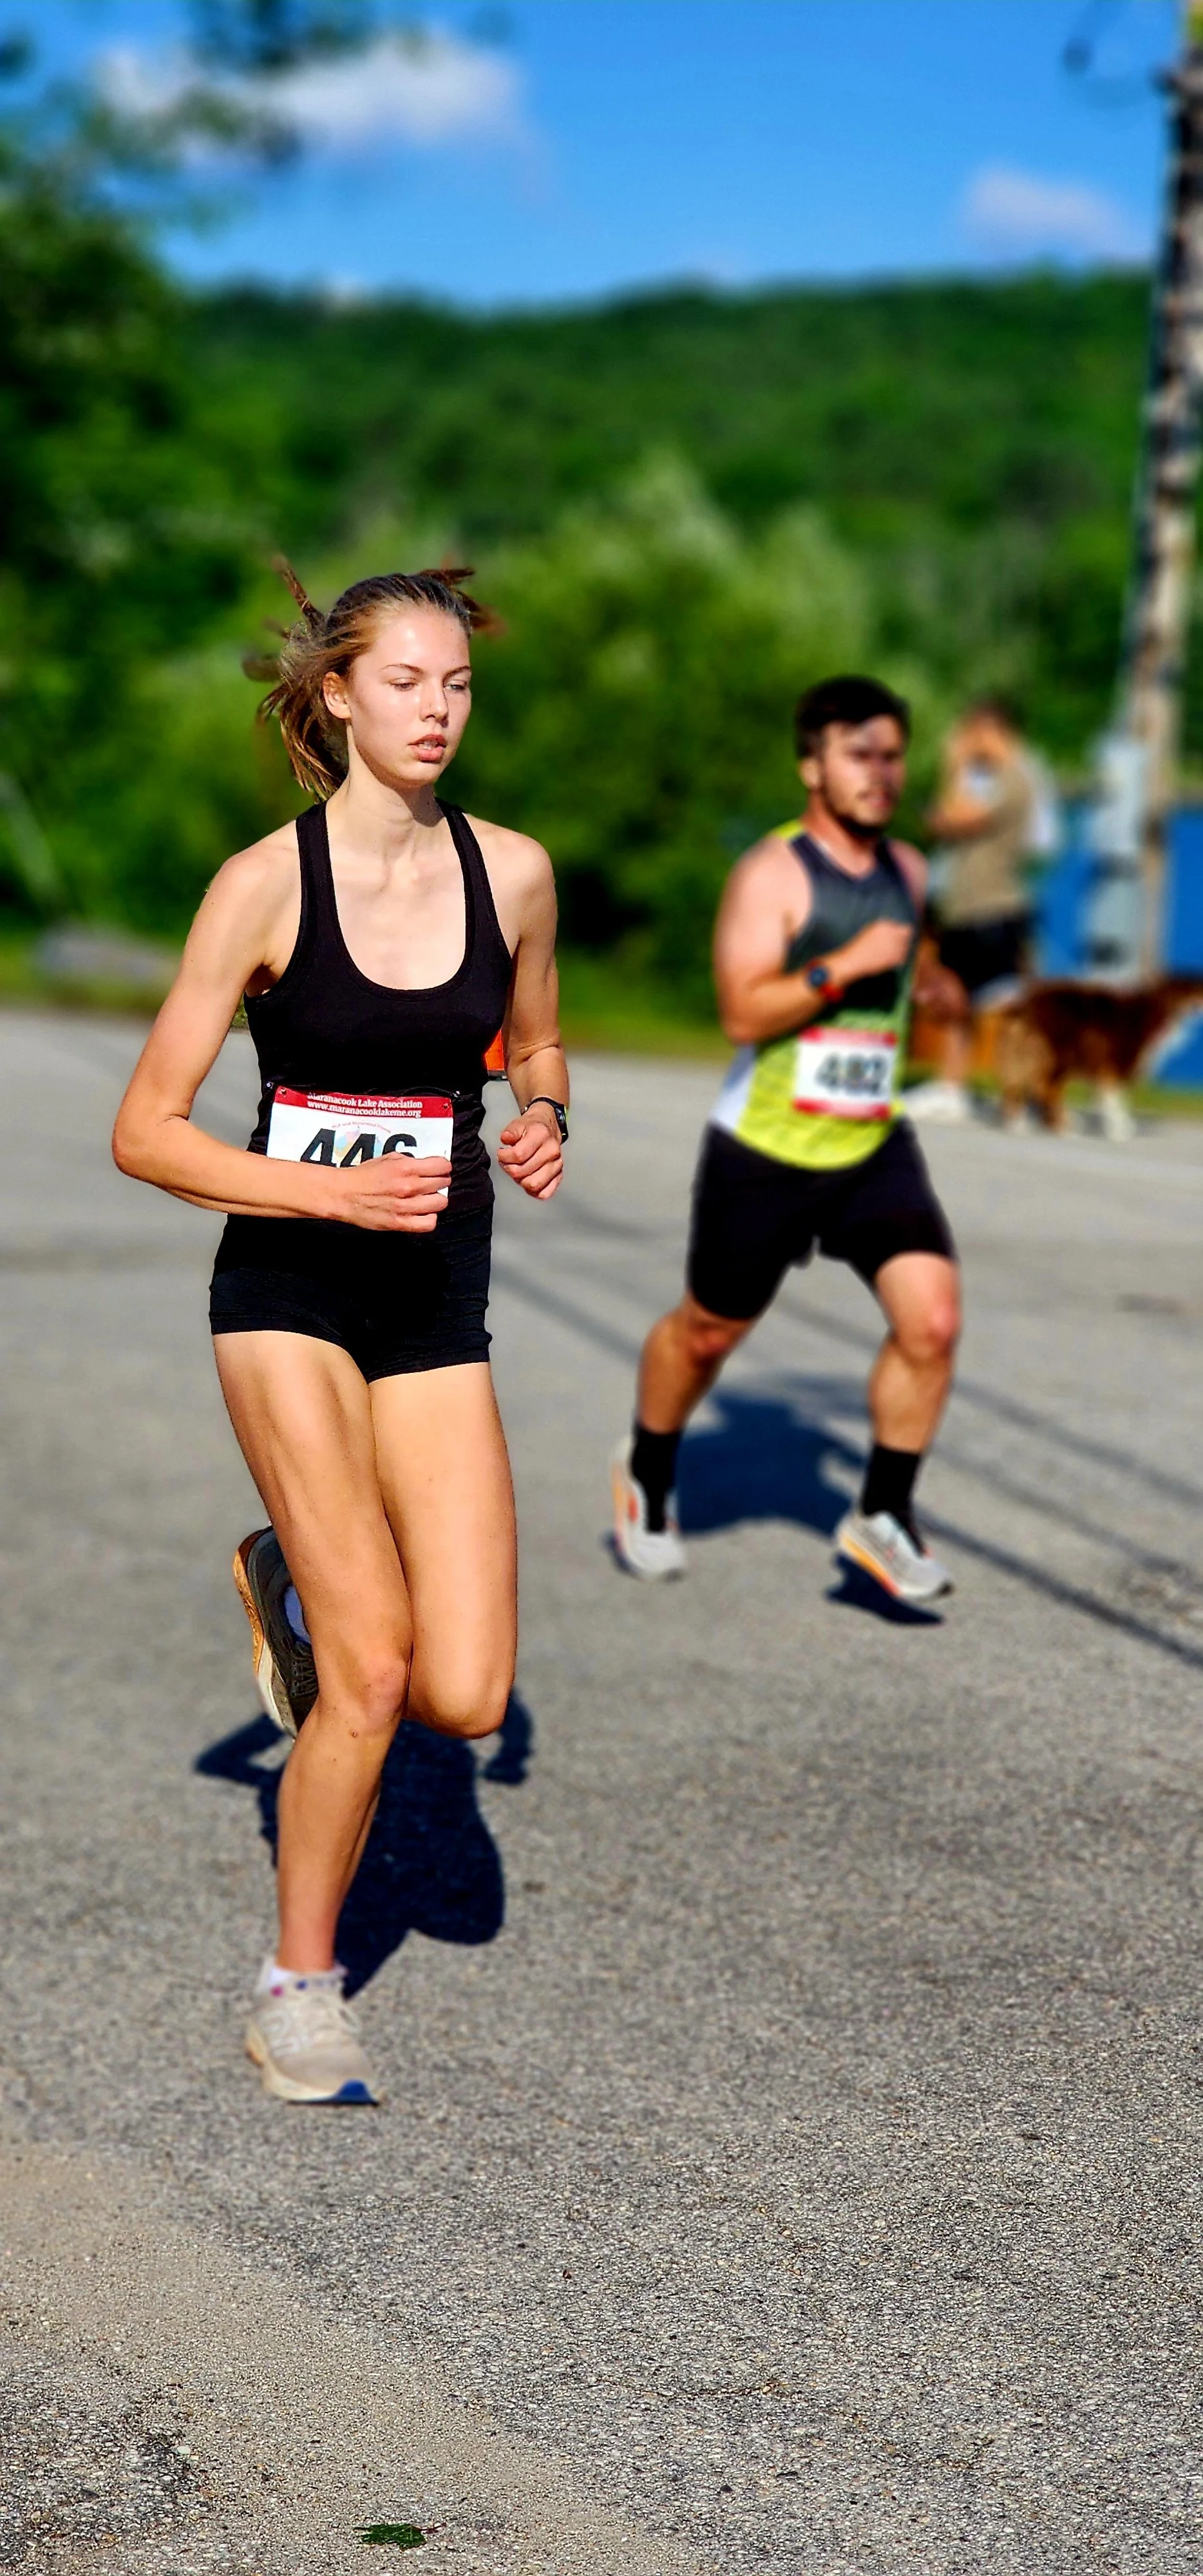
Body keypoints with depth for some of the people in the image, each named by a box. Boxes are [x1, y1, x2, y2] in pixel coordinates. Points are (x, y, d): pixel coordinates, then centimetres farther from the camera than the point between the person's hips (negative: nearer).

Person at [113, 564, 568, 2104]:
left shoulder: (513, 873, 2)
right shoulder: (268, 883, -9)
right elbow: (146, 1132, -7)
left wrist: (541, 1126, -2)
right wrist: (339, 1190, -18)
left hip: (438, 1302, 4)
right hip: (289, 1293, -4)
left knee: (466, 1697, -5)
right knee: (371, 1672, -12)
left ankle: (304, 1577, 28)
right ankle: (299, 1990, 10)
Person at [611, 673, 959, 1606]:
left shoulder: (908, 873, 8)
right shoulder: (771, 872, -13)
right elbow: (743, 1012, -23)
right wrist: (846, 966, -28)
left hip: (876, 1149, 5)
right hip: (764, 1151, -4)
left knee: (932, 1321, -14)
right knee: (707, 1333, 13)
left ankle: (883, 1518, 1)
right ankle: (649, 1474, 40)